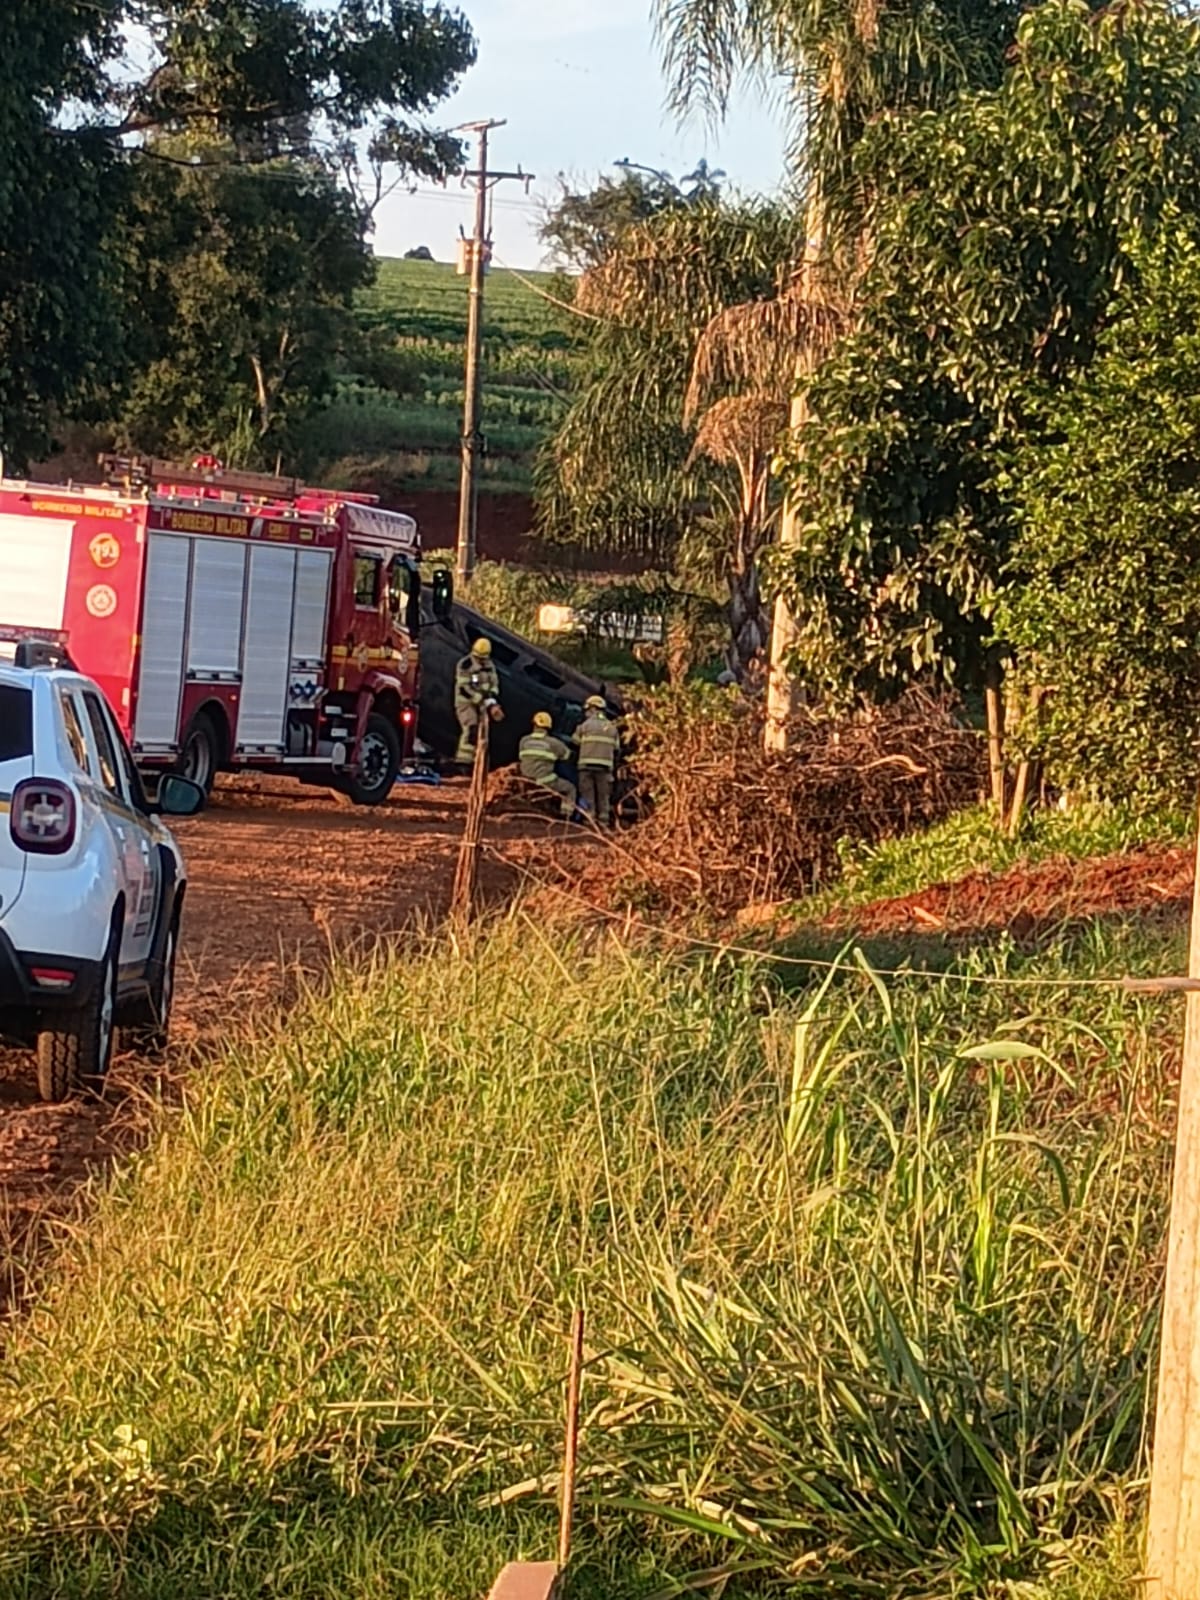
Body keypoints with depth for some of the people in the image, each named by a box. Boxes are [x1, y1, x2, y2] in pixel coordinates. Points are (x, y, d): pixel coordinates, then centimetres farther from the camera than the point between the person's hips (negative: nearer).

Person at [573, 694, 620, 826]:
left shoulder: (585, 725, -1)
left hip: (587, 764, -3)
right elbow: (616, 749, 12)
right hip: (605, 765, 3)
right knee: (603, 795, 7)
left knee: (588, 794, 1)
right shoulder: (611, 728, 10)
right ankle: (604, 819, 5)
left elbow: (576, 742, 9)